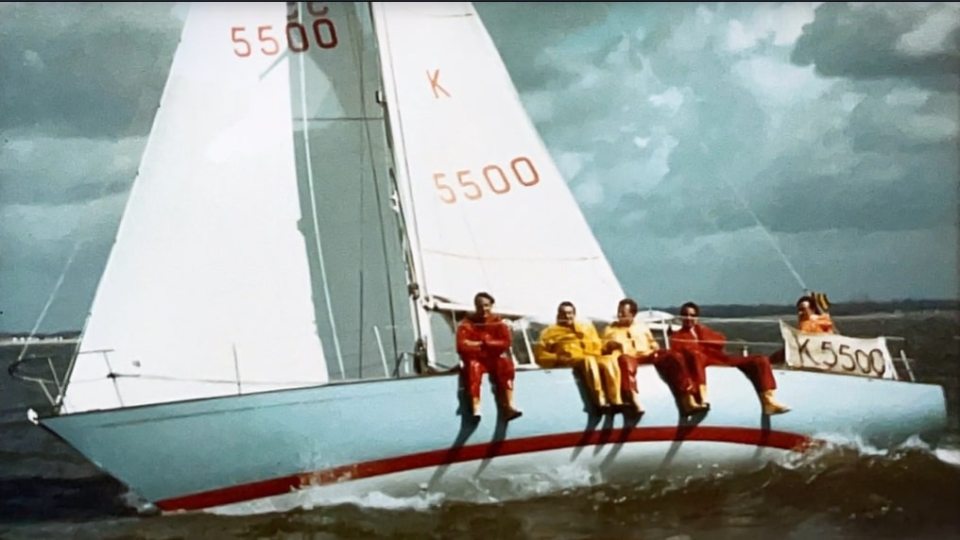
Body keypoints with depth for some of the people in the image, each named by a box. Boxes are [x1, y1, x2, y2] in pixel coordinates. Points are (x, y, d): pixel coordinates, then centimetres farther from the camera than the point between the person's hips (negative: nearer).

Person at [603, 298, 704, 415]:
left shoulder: (642, 326, 28)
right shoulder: (610, 329, 21)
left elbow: (653, 343, 25)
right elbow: (604, 348, 14)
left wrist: (655, 347, 2)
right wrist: (610, 345, -9)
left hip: (647, 355, 3)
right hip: (628, 357, -3)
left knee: (674, 357, -23)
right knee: (625, 361, -43)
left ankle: (687, 401, -30)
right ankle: (634, 401, -64)